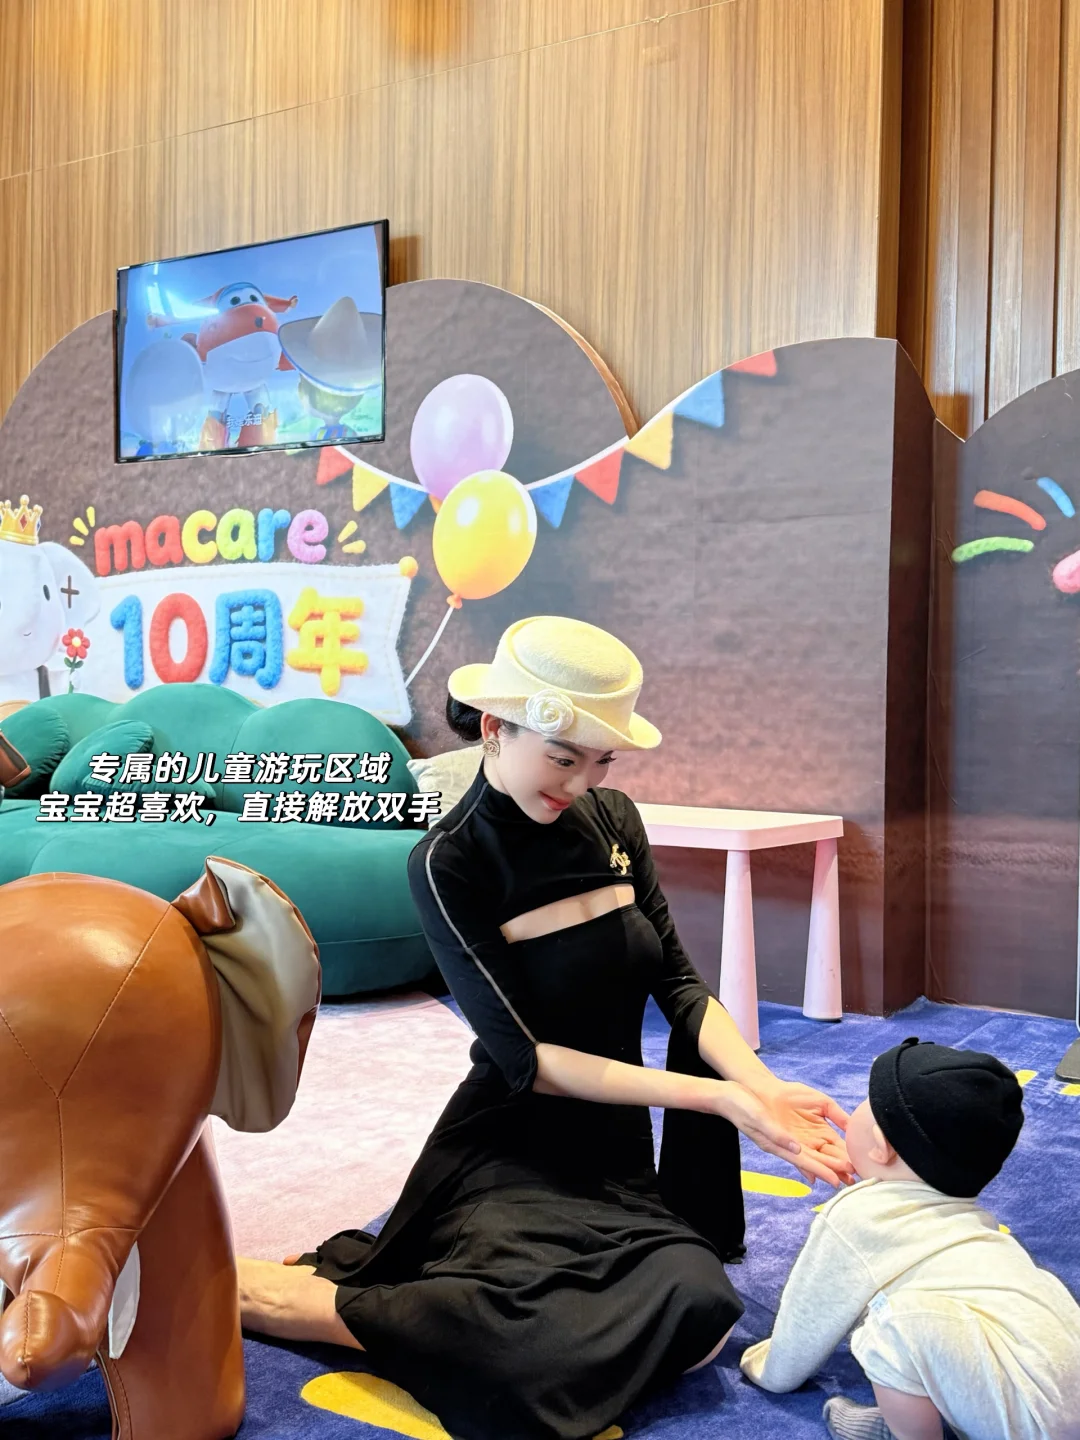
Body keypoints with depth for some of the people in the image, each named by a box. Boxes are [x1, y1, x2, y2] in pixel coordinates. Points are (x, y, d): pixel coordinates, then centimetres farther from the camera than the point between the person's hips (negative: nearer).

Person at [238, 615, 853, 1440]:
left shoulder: (613, 821, 2)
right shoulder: (450, 864, -15)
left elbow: (679, 984, 2)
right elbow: (527, 1059, -17)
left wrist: (764, 1087, -16)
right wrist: (717, 1097, -21)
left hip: (618, 1153, 6)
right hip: (515, 1155, -6)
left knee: (700, 1312, -23)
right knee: (533, 1335, -34)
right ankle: (253, 1290, -11)